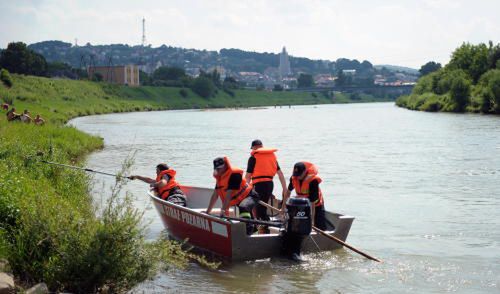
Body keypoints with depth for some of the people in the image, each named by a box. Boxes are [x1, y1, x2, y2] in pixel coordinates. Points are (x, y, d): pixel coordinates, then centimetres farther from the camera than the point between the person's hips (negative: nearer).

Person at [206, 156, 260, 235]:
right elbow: (215, 195, 7)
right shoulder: (219, 177, 5)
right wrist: (207, 211, 4)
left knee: (243, 207, -40)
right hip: (239, 200, 10)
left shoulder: (234, 174, -21)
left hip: (250, 196, -10)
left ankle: (248, 230, -47)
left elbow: (229, 194, -29)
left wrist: (223, 210, -35)